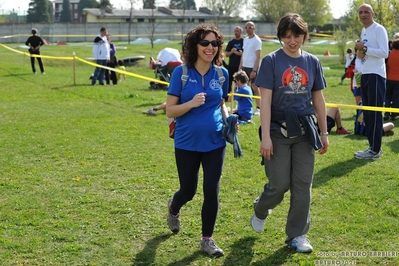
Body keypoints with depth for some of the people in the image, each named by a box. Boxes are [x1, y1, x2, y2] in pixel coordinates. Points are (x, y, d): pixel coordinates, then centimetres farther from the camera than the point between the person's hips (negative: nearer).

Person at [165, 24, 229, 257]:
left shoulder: (222, 74, 1)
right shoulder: (181, 73, -9)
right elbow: (170, 111, -8)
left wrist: (228, 119, -5)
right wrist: (191, 103, -26)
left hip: (215, 142, 2)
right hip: (187, 143, -2)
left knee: (212, 190, -1)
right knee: (188, 191, 11)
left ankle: (207, 239, 16)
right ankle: (174, 209, 47)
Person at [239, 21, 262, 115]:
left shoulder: (257, 40, -10)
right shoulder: (245, 39, 13)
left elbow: (258, 57, -15)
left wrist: (254, 70, -20)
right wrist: (240, 66, 12)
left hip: (252, 68, -8)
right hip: (245, 67, 8)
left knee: (255, 87, -4)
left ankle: (258, 108, 2)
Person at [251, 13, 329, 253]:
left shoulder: (313, 62, 5)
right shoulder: (271, 61, -7)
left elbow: (318, 100, 11)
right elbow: (265, 100, -10)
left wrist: (324, 132, 10)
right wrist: (265, 136, -15)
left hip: (304, 132, 4)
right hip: (278, 130, -4)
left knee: (303, 185, 5)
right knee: (280, 184, 0)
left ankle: (297, 235, 16)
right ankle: (260, 211, 32)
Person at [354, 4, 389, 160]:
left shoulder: (379, 29, -10)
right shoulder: (364, 31, 17)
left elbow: (384, 53, -19)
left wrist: (364, 48, -18)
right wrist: (361, 53, 4)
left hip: (376, 75, -10)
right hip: (365, 74, 10)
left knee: (375, 112, -7)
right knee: (367, 112, 12)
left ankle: (375, 150, -4)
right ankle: (372, 146, 19)